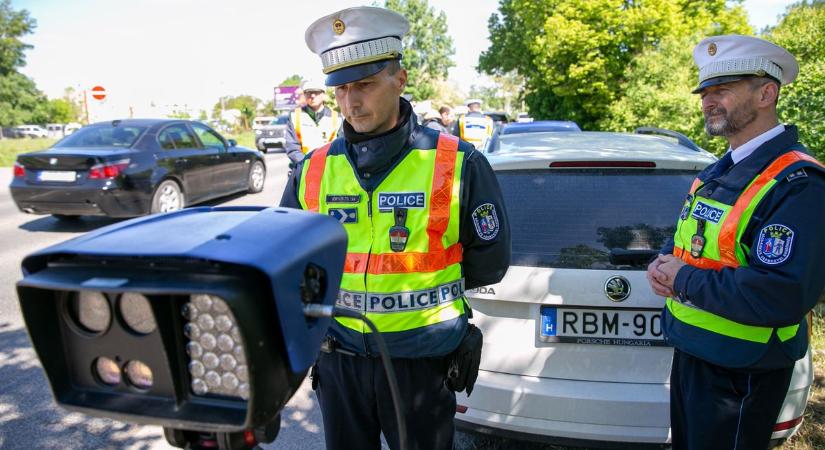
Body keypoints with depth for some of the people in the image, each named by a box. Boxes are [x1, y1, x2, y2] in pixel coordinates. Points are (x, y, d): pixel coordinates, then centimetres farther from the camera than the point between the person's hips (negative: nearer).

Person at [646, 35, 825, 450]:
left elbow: (783, 295, -33)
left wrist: (685, 281, -22)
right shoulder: (719, 172, 7)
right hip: (690, 353, 8)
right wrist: (663, 264, -4)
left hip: (740, 374, -8)